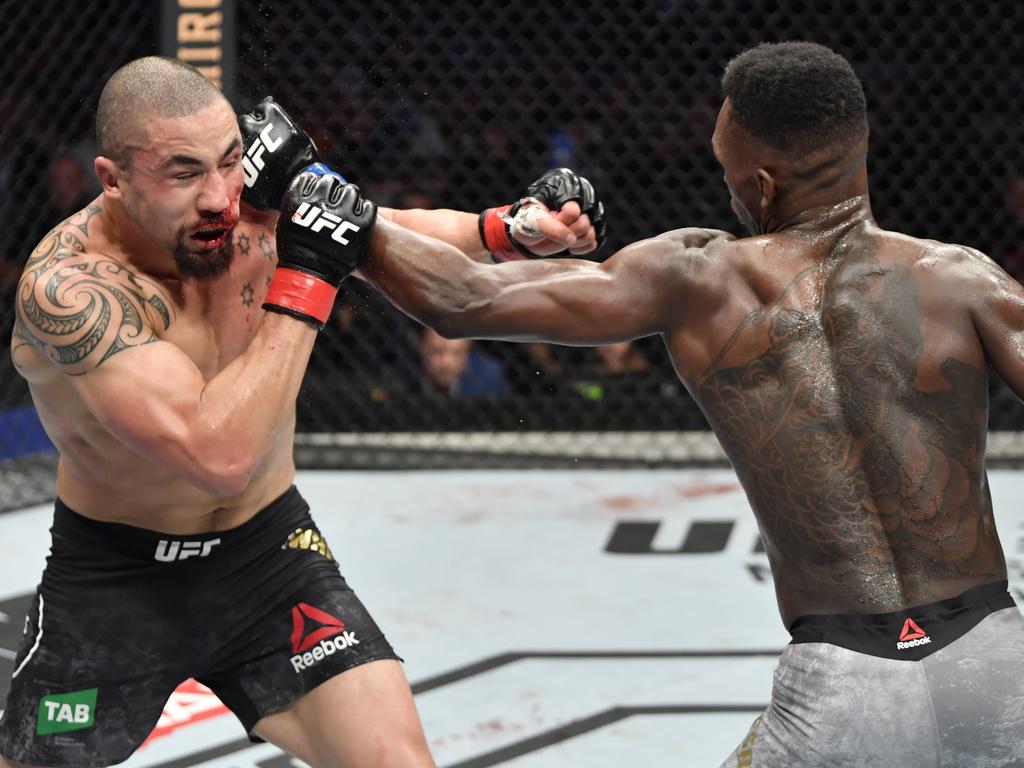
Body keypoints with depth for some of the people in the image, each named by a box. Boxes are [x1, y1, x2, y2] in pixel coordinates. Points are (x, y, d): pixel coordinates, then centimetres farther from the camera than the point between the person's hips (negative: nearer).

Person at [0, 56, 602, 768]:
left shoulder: (265, 203, -15)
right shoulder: (66, 286, -29)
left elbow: (403, 232, 8)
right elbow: (219, 456, -38)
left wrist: (511, 229, -12)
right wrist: (306, 279, -34)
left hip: (266, 549, 3)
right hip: (114, 575, -3)